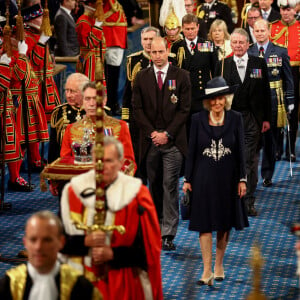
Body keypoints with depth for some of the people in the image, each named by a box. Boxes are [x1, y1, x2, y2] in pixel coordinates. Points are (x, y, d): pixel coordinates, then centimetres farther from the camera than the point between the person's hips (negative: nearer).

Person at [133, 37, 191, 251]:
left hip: (173, 140, -2)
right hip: (150, 141, 2)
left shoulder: (181, 76, 2)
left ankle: (169, 234, -7)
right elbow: (137, 108, 6)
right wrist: (152, 132, -6)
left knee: (170, 185, -7)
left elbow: (185, 109, -1)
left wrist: (167, 134, -9)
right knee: (154, 183, 9)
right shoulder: (142, 77, 8)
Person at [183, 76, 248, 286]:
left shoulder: (235, 119, 0)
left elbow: (240, 150, 2)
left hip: (227, 178, 1)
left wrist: (242, 179, -1)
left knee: (225, 224, 9)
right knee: (205, 224, -4)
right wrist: (187, 179, 0)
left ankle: (219, 265, 25)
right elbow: (192, 151, 2)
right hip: (204, 178, -1)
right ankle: (207, 270, -3)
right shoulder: (198, 119, -2)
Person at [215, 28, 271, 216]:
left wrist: (267, 118, 3)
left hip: (252, 119, 0)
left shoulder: (259, 64, 5)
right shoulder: (222, 66, 5)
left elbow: (266, 93, 6)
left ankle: (248, 201, 8)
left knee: (250, 161, 2)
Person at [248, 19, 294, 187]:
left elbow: (288, 79, 5)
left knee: (271, 138, 6)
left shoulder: (281, 52, 3)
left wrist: (290, 101, 1)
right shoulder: (248, 53, 5)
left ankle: (267, 175, 15)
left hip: (274, 102, 0)